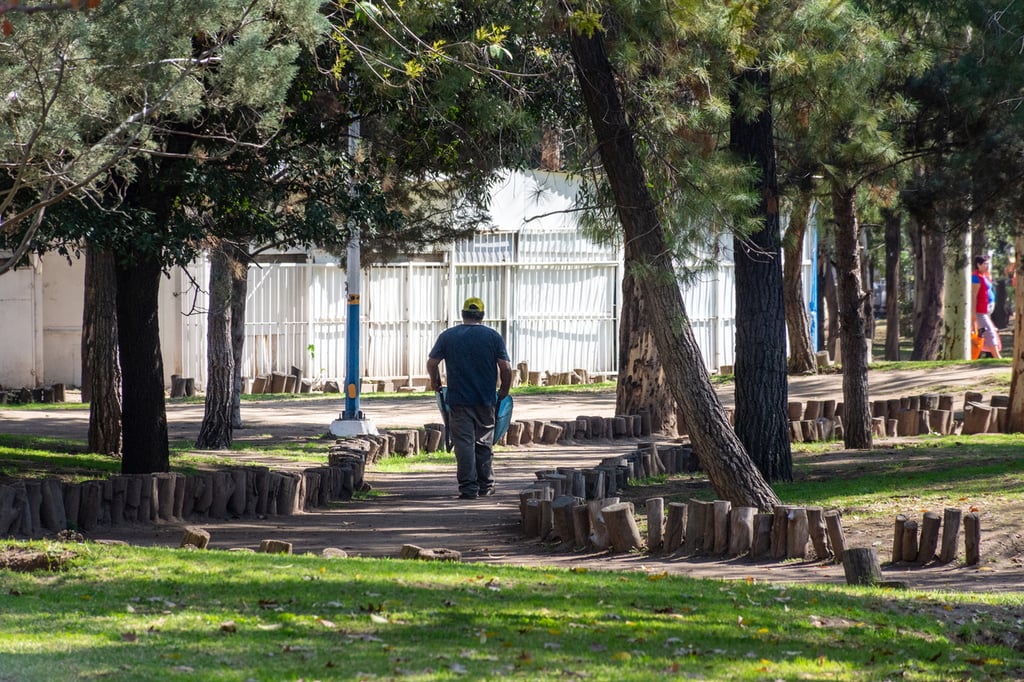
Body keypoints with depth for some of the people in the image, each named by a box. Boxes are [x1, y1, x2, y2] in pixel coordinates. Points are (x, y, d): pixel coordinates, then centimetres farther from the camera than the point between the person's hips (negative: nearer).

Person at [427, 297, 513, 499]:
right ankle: (485, 485, 19)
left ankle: (468, 488, -8)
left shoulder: (448, 336, 1)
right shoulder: (493, 337, 1)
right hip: (486, 401, 1)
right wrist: (504, 392, 12)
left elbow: (431, 363, 4)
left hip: (458, 400, -1)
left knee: (464, 444, -2)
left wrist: (435, 382, 23)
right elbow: (506, 368, -2)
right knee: (484, 443, 13)